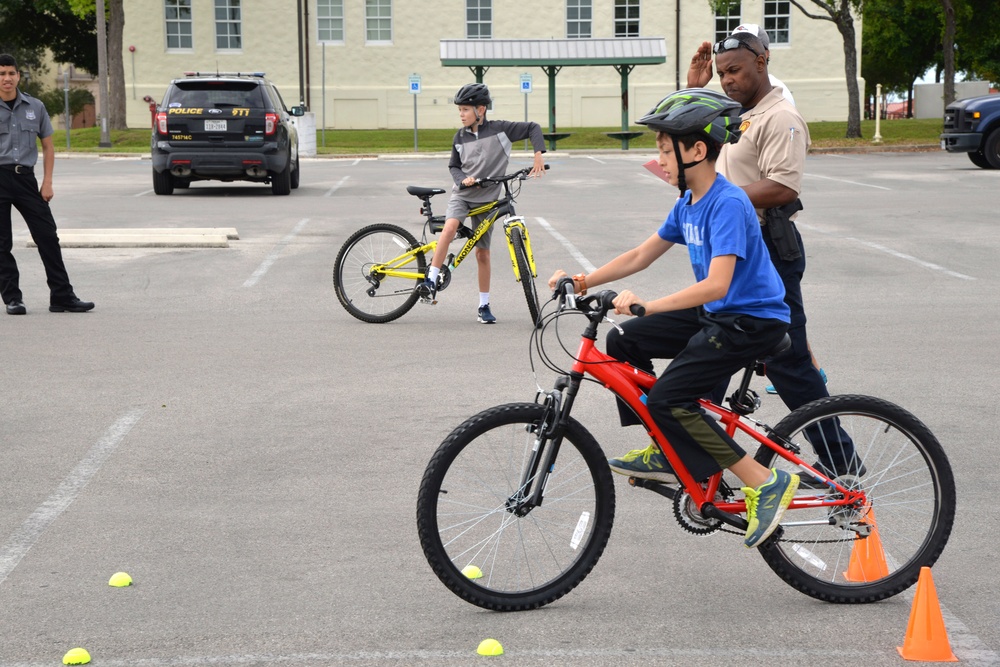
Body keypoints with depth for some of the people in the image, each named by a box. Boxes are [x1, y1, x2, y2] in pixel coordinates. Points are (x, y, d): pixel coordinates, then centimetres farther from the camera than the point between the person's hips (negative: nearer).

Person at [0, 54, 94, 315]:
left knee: (48, 236, 0)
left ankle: (62, 297, 4)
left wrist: (47, 182, 4)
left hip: (25, 176, 2)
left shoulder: (35, 107, 7)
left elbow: (48, 146, 13)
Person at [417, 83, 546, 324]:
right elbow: (454, 166, 11)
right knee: (450, 225, -30)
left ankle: (484, 305, 17)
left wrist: (538, 156, -15)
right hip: (462, 194, 1)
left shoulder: (500, 129, -8)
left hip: (487, 199, -1)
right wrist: (462, 180, -10)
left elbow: (533, 128, -4)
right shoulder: (460, 137, 1)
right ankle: (431, 281, -29)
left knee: (482, 252, 4)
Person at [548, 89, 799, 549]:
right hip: (715, 315, 10)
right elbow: (640, 256, 15)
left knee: (668, 399, -19)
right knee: (623, 343, 5)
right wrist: (583, 281, 3)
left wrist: (646, 306, -38)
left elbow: (716, 283, -32)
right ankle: (664, 453, 13)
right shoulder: (689, 203, 8)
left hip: (753, 320, -10)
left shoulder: (728, 204, -21)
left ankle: (763, 483, -13)